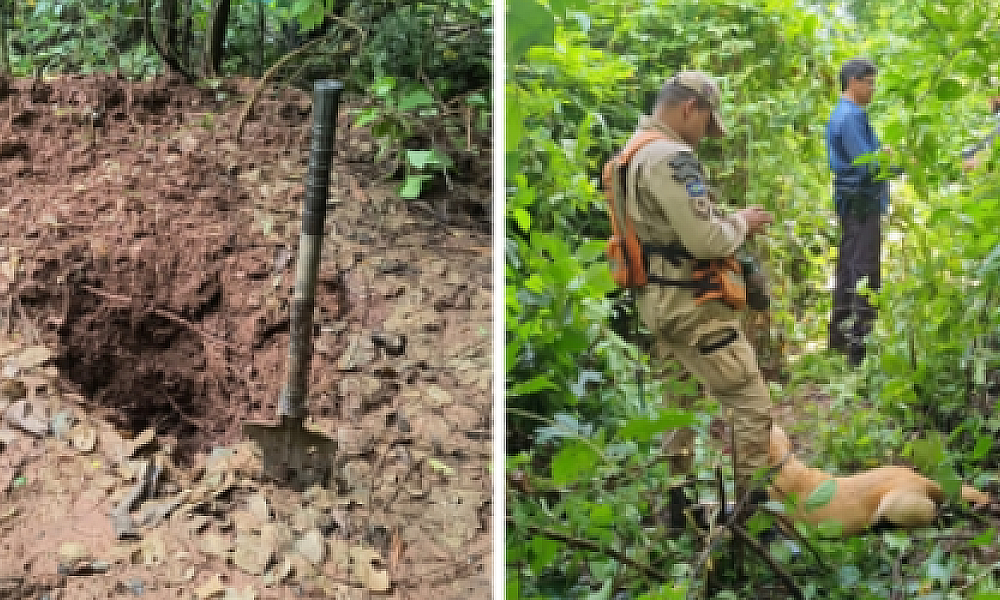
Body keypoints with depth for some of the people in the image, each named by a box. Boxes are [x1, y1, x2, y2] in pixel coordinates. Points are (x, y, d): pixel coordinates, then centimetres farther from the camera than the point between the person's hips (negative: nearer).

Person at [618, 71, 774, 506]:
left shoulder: (635, 153, 12)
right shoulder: (670, 156, -20)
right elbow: (705, 241, -24)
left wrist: (724, 220, 9)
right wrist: (740, 223, -5)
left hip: (657, 299, 10)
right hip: (690, 305, -10)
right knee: (751, 405, -3)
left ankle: (673, 494, 26)